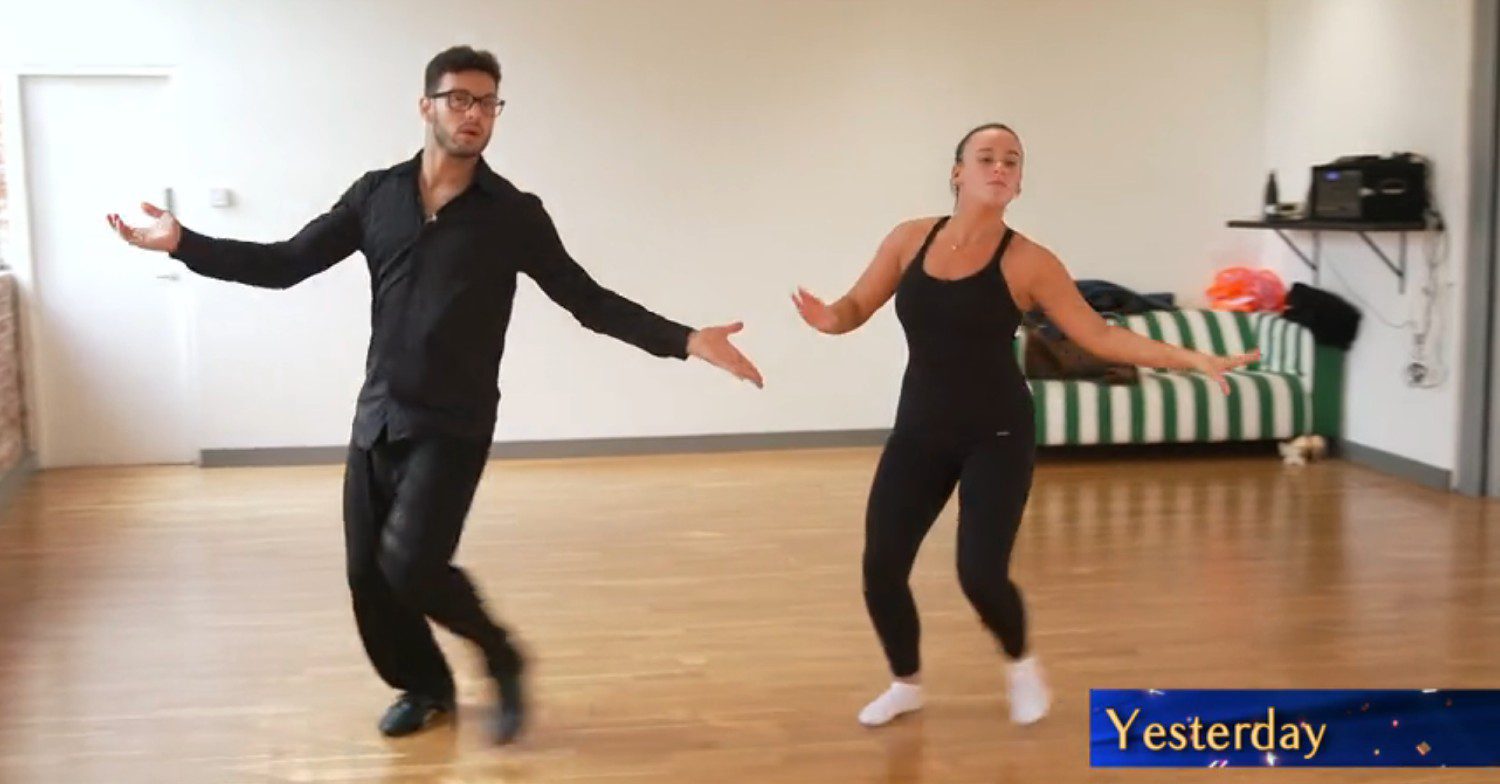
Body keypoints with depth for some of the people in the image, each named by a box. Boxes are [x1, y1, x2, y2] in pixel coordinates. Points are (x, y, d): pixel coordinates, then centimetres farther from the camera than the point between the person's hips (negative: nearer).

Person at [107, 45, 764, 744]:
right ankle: (424, 686, 32)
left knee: (411, 562, -18)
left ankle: (503, 659, 8)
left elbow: (589, 301, -2)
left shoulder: (514, 214, -3)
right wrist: (182, 242, -4)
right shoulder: (376, 195, 4)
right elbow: (284, 265, 6)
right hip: (377, 416, 4)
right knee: (367, 572, 7)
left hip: (454, 425, -4)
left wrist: (686, 340, -11)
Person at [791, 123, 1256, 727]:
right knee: (881, 568, -2)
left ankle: (1022, 666, 23)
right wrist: (828, 317, -18)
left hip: (996, 436, -3)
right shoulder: (910, 239, 1)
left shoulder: (1026, 262, -9)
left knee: (980, 573, -13)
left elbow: (1100, 336, -7)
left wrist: (1190, 358, -14)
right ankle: (907, 683, 27)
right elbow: (857, 307, 6)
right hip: (919, 430, 3)